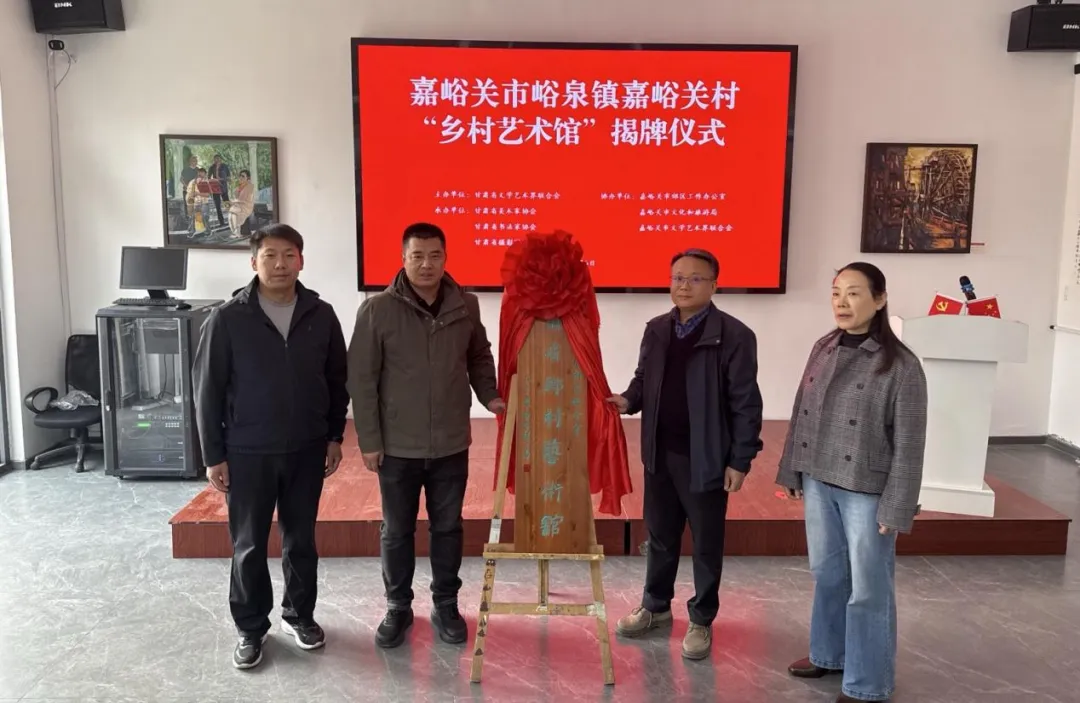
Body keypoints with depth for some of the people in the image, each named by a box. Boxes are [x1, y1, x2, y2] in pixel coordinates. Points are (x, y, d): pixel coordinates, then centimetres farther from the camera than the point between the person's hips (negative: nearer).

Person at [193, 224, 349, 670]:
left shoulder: (321, 315, -2)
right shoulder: (228, 319, -9)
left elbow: (337, 380, 7)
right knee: (249, 546, 9)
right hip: (248, 453, -2)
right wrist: (214, 455, -5)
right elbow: (208, 390, -5)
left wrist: (335, 436, 6)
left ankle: (299, 614, 34)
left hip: (306, 450, 2)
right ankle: (251, 628, 27)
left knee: (301, 540, 14)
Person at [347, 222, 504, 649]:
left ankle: (446, 606, 32)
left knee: (448, 528, 14)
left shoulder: (466, 307, -1)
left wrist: (489, 395, 0)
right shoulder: (378, 310, -10)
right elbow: (361, 379, -8)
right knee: (396, 532, 12)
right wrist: (369, 440, -9)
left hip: (451, 445, 2)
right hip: (397, 447, -2)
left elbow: (479, 357, 16)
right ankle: (398, 608, 31)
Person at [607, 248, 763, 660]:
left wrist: (740, 460, -13)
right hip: (660, 453, 5)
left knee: (706, 544, 10)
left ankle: (701, 621, 27)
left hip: (706, 458, -5)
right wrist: (629, 401, -8)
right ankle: (655, 606, 37)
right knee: (660, 536, 18)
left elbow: (745, 403, -11)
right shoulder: (656, 329, 5)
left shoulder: (734, 336, -12)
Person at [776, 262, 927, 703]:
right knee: (827, 575, 20)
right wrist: (793, 472, 10)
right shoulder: (823, 349, 4)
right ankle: (829, 653, 40)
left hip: (867, 492, -6)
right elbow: (801, 415, 10)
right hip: (818, 483, 6)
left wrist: (896, 507, -14)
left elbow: (908, 445, -13)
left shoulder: (900, 366, -14)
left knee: (868, 590, 7)